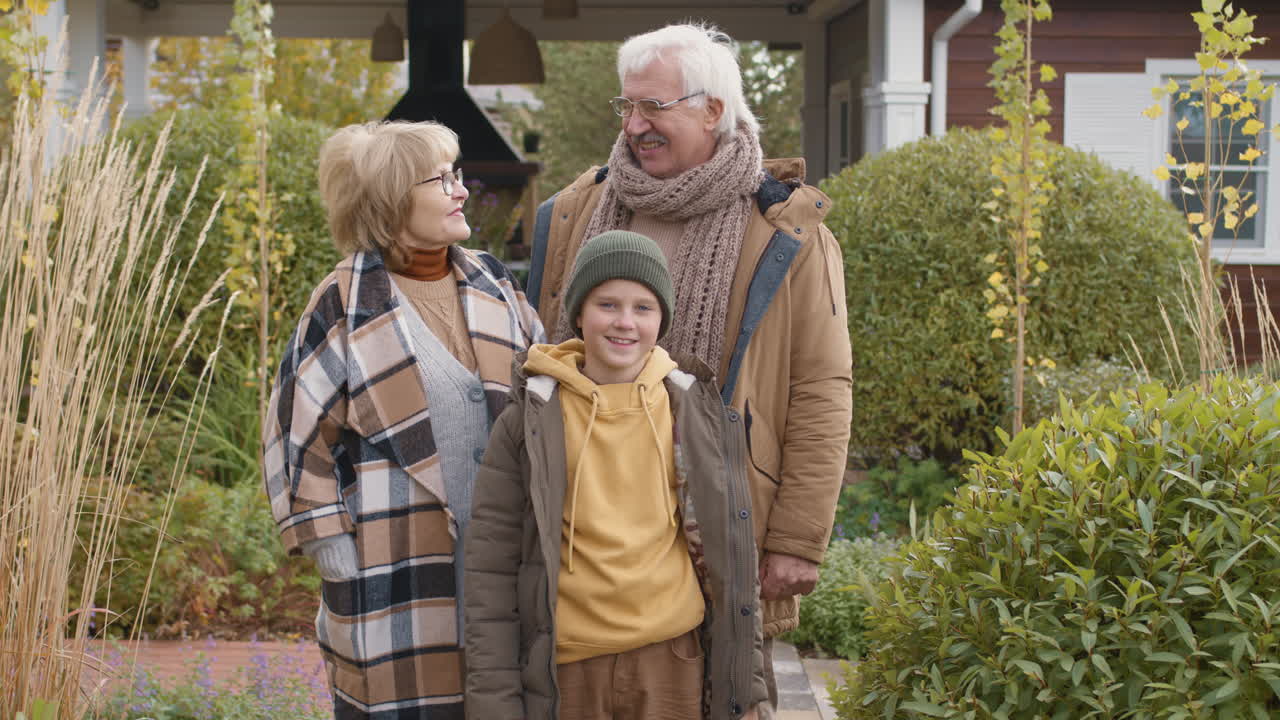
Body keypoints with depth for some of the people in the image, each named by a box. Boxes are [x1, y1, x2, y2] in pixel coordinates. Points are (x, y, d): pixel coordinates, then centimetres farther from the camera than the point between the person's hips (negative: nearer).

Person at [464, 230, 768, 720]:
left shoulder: (695, 413, 2)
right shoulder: (530, 422, -3)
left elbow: (728, 551, 7)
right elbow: (491, 566, -2)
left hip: (670, 661, 1)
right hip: (566, 668, -1)